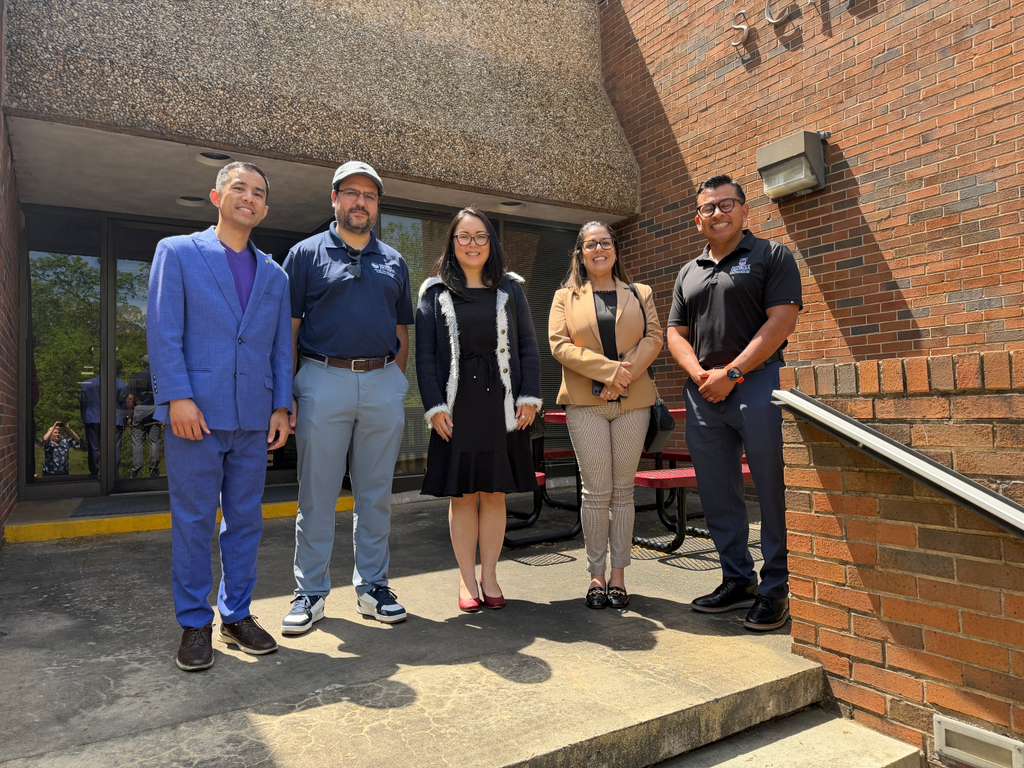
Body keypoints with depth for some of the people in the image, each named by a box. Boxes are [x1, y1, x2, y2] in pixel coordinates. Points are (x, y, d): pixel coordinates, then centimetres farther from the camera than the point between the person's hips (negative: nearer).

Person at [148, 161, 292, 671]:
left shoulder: (274, 275, 16)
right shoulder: (177, 252, 4)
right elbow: (163, 332, -4)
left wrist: (281, 406, 4)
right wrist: (178, 397, -13)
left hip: (254, 418, 4)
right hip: (195, 412, -4)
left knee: (246, 520, 10)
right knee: (193, 522, 4)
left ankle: (237, 615, 23)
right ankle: (195, 624, 18)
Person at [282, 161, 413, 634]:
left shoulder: (393, 262, 15)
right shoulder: (306, 254, 5)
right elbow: (288, 329, 1)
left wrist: (396, 383, 7)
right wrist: (287, 394, -6)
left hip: (383, 385, 3)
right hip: (323, 382, -3)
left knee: (376, 494, 10)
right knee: (316, 496, 4)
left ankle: (372, 585, 23)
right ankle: (311, 592, 18)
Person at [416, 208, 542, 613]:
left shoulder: (510, 289, 10)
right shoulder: (434, 292, 6)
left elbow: (528, 347, 8)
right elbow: (425, 353, 0)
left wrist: (530, 397, -2)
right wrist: (434, 406, -8)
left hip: (502, 406, 1)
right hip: (456, 407, -1)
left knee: (495, 494, 7)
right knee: (462, 495, 5)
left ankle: (489, 576, 19)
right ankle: (467, 580, 16)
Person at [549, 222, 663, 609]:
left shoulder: (640, 293, 16)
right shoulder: (565, 297, 11)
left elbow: (654, 338, 4)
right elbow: (558, 344, -2)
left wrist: (626, 374, -13)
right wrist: (608, 369, -14)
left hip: (633, 402, 2)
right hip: (585, 402, -1)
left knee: (623, 490, 4)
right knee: (596, 492, -2)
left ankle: (618, 574, 12)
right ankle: (597, 574, 8)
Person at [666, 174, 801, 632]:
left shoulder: (771, 256, 3)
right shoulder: (688, 273, 19)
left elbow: (781, 321, -8)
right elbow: (676, 333, 15)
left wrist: (731, 374, -14)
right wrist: (699, 374, -5)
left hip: (758, 385, -5)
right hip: (703, 393, 6)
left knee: (772, 491, -2)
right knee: (717, 495, 9)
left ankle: (776, 589, 10)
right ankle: (737, 581, 22)